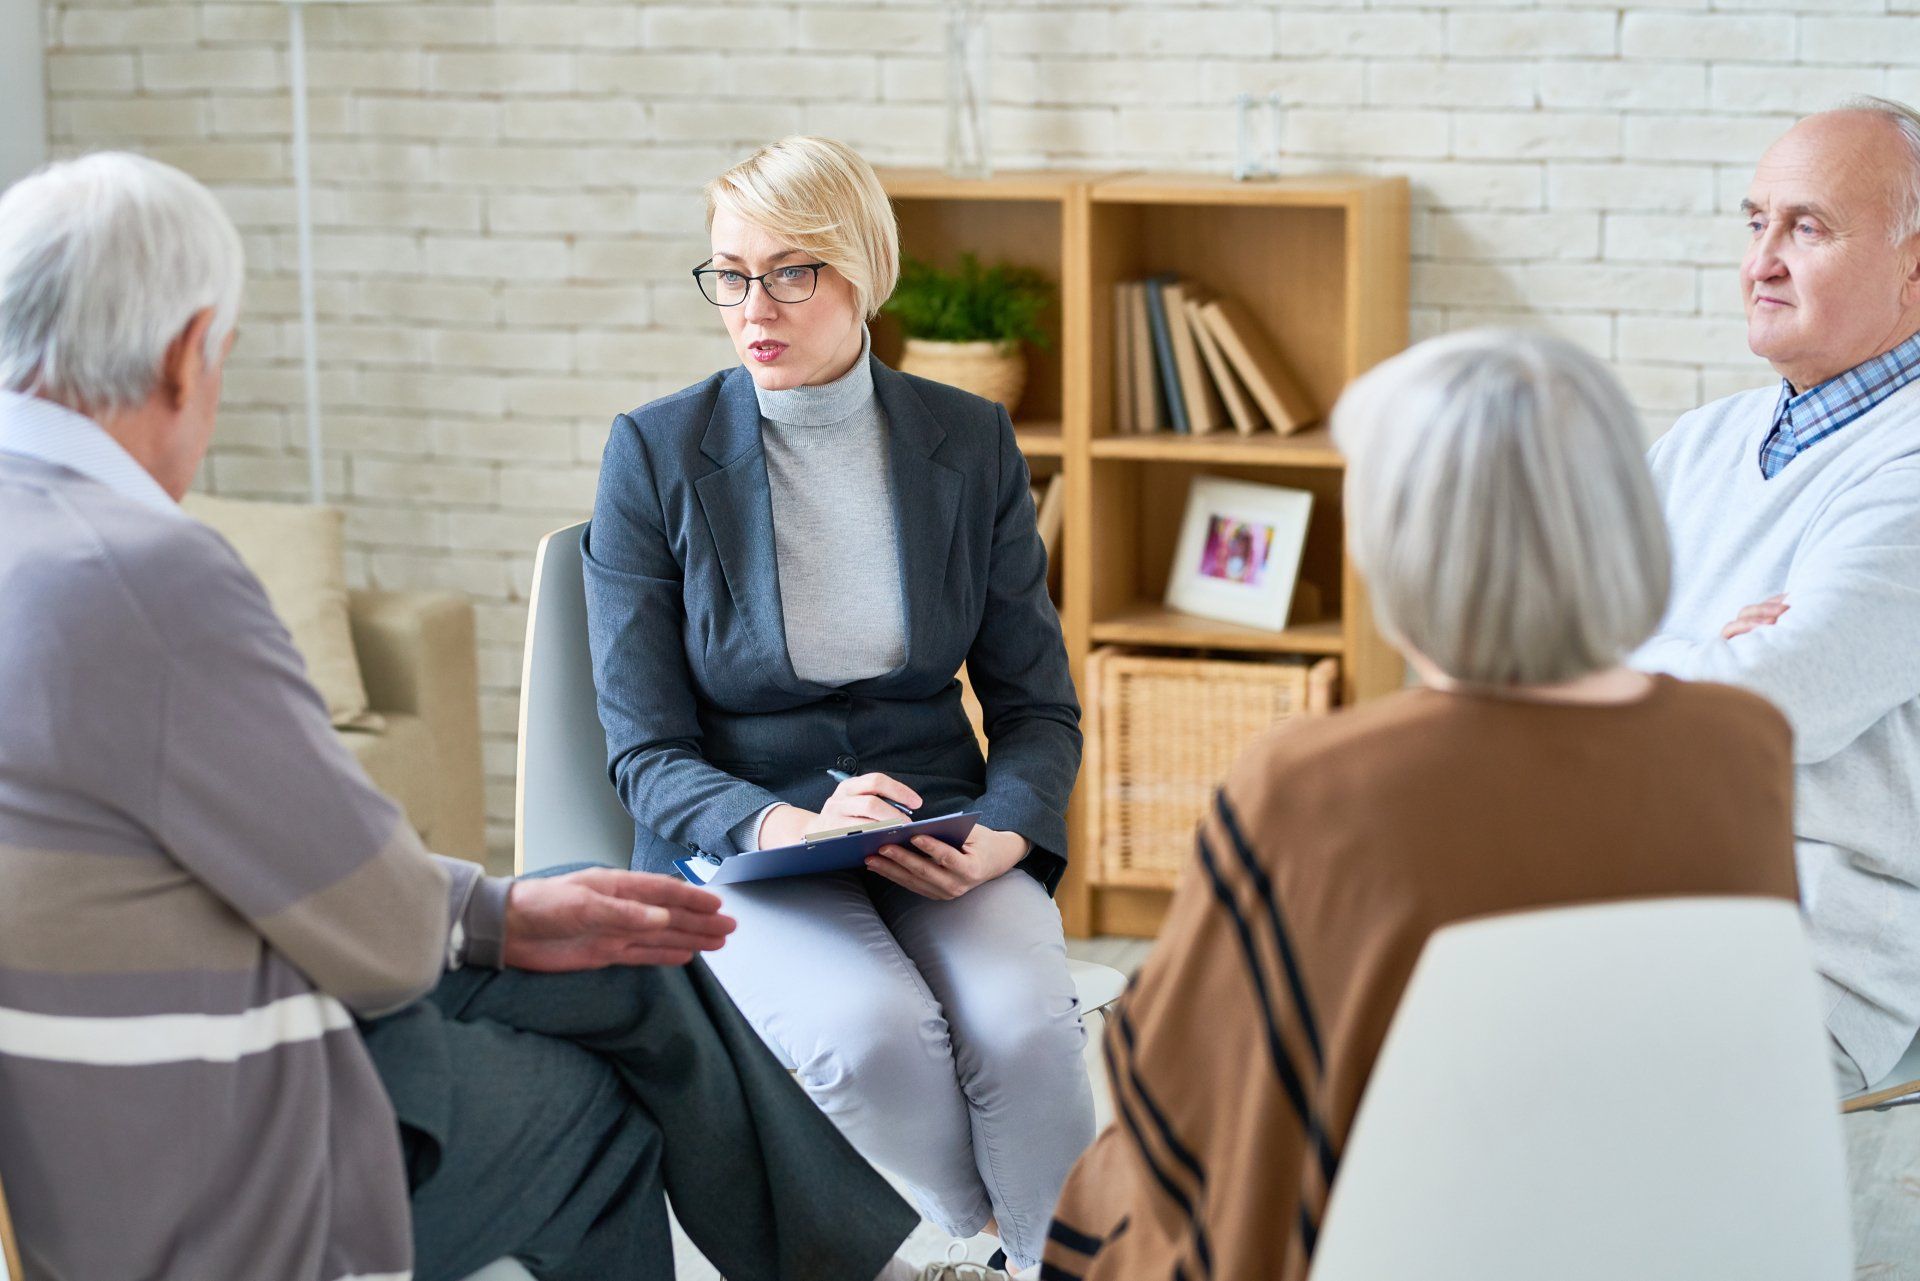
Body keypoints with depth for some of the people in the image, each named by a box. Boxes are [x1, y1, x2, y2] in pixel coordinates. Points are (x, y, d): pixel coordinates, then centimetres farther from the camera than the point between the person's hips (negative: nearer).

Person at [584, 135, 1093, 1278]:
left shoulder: (971, 443, 4)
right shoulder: (655, 454, -2)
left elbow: (1038, 703, 8)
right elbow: (645, 752, -3)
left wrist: (997, 839, -13)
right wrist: (794, 829, -22)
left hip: (936, 831, 2)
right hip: (737, 844, -2)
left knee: (1026, 1026, -30)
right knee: (874, 1034, -32)